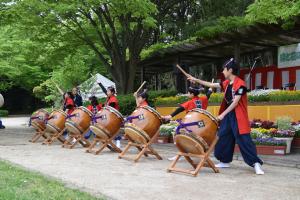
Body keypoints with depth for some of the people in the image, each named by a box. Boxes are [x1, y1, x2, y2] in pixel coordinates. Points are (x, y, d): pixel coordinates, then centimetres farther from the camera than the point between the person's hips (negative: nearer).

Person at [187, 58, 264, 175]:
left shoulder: (240, 84, -16)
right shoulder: (226, 83, 9)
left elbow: (235, 102, -19)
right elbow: (211, 85, 17)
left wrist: (223, 114, -19)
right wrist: (196, 80, 15)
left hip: (238, 116, -9)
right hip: (227, 115, 9)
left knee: (244, 140, -11)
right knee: (223, 137, 12)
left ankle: (256, 163, -6)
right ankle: (225, 161, 23)